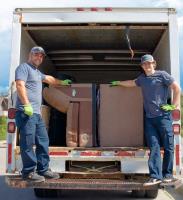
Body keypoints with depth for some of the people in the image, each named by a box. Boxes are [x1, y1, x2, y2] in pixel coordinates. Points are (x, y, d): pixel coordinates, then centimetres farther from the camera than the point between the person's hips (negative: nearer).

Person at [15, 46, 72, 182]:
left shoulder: (37, 72, 27)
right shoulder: (24, 67, -2)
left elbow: (49, 79, 45)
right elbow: (20, 85, -16)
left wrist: (62, 82, 55)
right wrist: (26, 105, -25)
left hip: (37, 113, 10)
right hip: (26, 112, -10)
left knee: (43, 141, 10)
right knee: (28, 143, -6)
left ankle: (43, 169, 17)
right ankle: (29, 172, 2)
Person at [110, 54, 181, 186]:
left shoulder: (161, 74, 0)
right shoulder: (142, 78, 17)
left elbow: (177, 88, -1)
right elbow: (131, 83, 36)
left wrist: (174, 105, -5)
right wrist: (118, 83, 45)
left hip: (163, 116, -5)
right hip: (149, 117, 5)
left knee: (168, 146, -1)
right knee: (154, 147, -1)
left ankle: (168, 175, 10)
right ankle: (155, 176, -2)